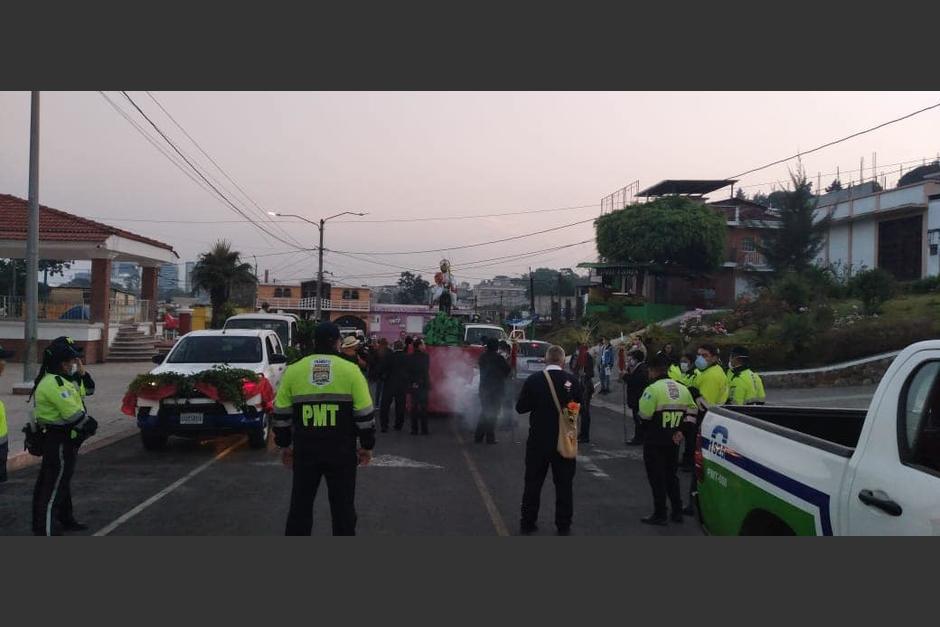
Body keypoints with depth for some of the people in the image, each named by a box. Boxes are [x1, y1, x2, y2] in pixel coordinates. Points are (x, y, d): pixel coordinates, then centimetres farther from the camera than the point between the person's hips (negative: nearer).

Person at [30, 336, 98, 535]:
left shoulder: (64, 379, 12)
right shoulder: (54, 383, -21)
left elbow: (88, 389, 22)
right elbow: (74, 414, -25)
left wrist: (82, 372, 4)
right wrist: (89, 425, -8)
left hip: (64, 439, 11)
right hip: (58, 441, -11)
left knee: (62, 480, 21)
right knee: (53, 485, -7)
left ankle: (65, 519, 34)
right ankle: (46, 529, -4)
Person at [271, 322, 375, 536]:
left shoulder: (293, 370, 2)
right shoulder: (351, 371, -4)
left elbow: (281, 414, 6)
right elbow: (365, 414, -4)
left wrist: (284, 445, 17)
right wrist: (367, 446, 6)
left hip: (305, 450, 2)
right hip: (341, 451, -2)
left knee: (300, 504, 13)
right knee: (343, 506, 8)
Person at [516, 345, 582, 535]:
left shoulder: (534, 380, -11)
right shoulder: (573, 381, -9)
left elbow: (520, 408, -5)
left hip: (538, 439, 0)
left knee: (533, 482, 12)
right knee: (564, 484, 11)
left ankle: (527, 523, 18)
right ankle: (563, 525, 15)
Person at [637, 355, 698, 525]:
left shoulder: (652, 389, -16)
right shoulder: (682, 389, 7)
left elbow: (644, 416, -20)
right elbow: (692, 412, 8)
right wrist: (681, 430, 5)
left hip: (654, 441, -7)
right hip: (673, 441, 7)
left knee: (656, 477, 2)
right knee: (671, 475, 18)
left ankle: (659, 514, 4)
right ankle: (677, 512, 20)